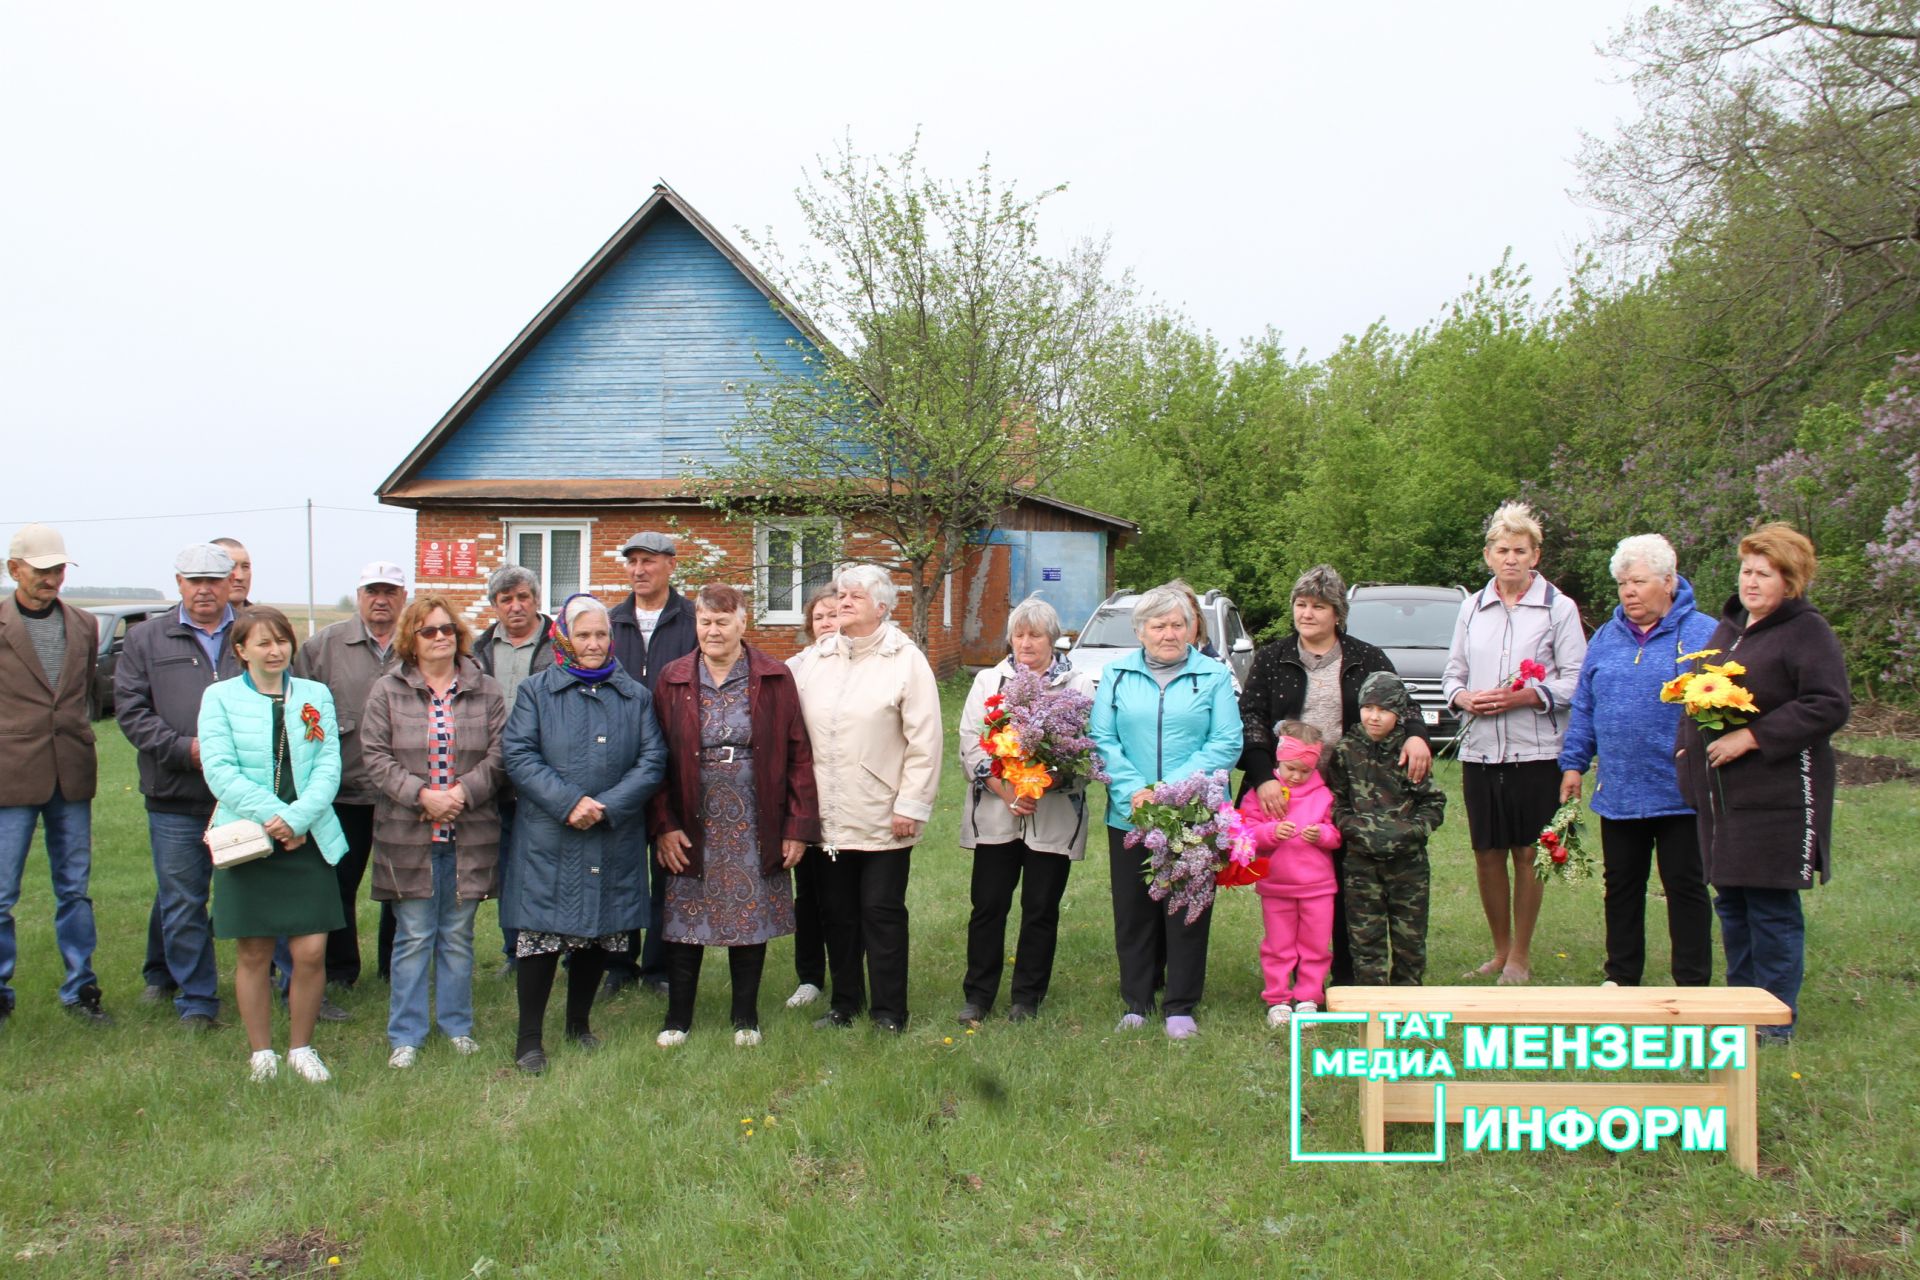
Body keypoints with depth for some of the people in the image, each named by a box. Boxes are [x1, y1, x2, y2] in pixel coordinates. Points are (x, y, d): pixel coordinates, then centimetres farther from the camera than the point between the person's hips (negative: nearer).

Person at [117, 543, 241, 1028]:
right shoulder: (147, 639, 9)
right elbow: (131, 708, 3)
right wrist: (184, 748, -10)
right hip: (176, 795, 0)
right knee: (182, 900, 5)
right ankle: (196, 1000, 16)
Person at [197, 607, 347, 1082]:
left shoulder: (316, 695, 9)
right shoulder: (220, 697, 3)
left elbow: (329, 767, 1)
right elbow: (219, 769, -6)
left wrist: (296, 819, -13)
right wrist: (270, 815, -16)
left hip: (308, 841, 1)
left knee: (311, 951, -2)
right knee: (253, 953, 5)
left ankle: (301, 1047, 16)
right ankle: (261, 1053, 18)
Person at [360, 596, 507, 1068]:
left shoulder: (486, 691, 6)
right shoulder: (387, 691, 2)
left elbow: (498, 756, 1)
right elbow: (375, 757, -3)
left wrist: (462, 792, -14)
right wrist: (422, 794, -15)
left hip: (469, 834, 1)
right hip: (409, 834, -1)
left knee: (458, 935, 10)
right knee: (413, 937, 3)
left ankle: (457, 1027, 22)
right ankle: (405, 1036, 13)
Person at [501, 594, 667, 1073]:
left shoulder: (635, 695, 9)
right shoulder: (536, 691, 3)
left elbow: (652, 762, 1)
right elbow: (519, 756, -6)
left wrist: (607, 807, -13)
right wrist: (569, 803, -18)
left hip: (615, 843, 3)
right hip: (549, 841, -2)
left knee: (601, 933, 10)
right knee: (542, 935, -4)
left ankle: (579, 1023, 28)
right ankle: (529, 1038, 6)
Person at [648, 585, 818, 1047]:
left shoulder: (775, 679, 0)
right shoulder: (673, 680, 4)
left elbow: (799, 756, -1)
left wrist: (797, 827, -6)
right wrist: (663, 825, -6)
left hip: (754, 828, 0)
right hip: (692, 829, 1)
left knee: (751, 919, 8)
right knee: (686, 922, 5)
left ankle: (746, 1018, 23)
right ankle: (678, 1018, 20)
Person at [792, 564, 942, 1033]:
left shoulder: (906, 661, -4)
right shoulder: (817, 662, 10)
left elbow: (924, 742, -8)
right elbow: (799, 734, 10)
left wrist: (911, 805, -12)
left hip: (883, 819, -4)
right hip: (829, 818, 4)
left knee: (882, 913, 2)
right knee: (838, 913, 12)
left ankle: (889, 1012, 12)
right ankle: (844, 1002, 25)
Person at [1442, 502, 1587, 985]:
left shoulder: (1559, 608, 0)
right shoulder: (1472, 608, 13)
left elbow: (1575, 681, -5)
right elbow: (1452, 672, 17)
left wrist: (1523, 696, -17)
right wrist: (1463, 697, -4)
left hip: (1536, 752, -4)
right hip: (1479, 750, 4)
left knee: (1527, 854, 1)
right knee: (1487, 854, 7)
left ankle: (1521, 956, 14)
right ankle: (1500, 950, 22)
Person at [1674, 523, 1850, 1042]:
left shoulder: (1808, 632, -9)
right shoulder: (1727, 627, 17)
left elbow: (1829, 706, -19)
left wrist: (1752, 737, -20)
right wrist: (1686, 747, 11)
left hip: (1776, 798, -8)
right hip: (1722, 796, 8)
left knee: (1771, 907, -2)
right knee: (1731, 902, 14)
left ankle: (1776, 1022, 8)